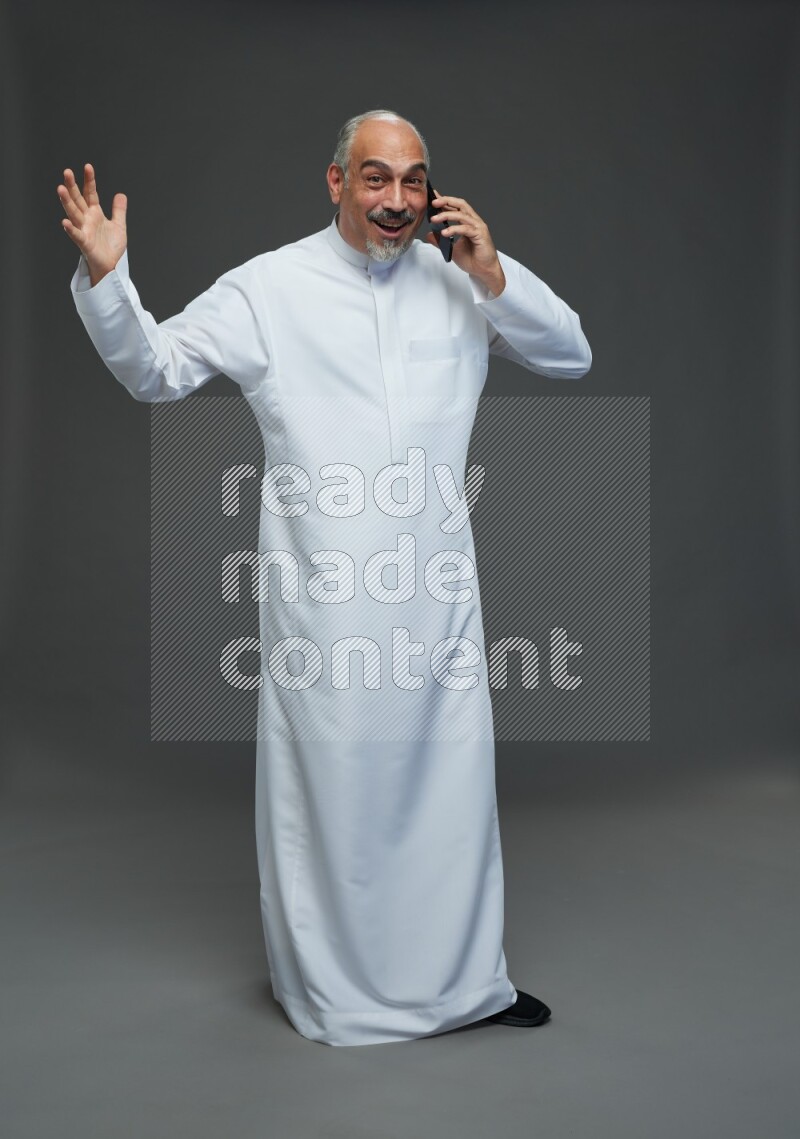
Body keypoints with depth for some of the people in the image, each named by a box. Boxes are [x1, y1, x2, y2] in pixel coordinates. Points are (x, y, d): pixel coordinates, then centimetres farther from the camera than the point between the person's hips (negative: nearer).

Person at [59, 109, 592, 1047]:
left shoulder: (462, 282, 10)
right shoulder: (270, 287, 0)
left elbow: (571, 357, 11)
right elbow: (154, 369, 4)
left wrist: (494, 278, -3)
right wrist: (104, 278, -12)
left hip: (439, 586, 4)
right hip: (325, 592, -3)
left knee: (454, 775, 12)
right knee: (329, 782, 5)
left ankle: (463, 978, 30)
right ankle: (330, 987, 26)